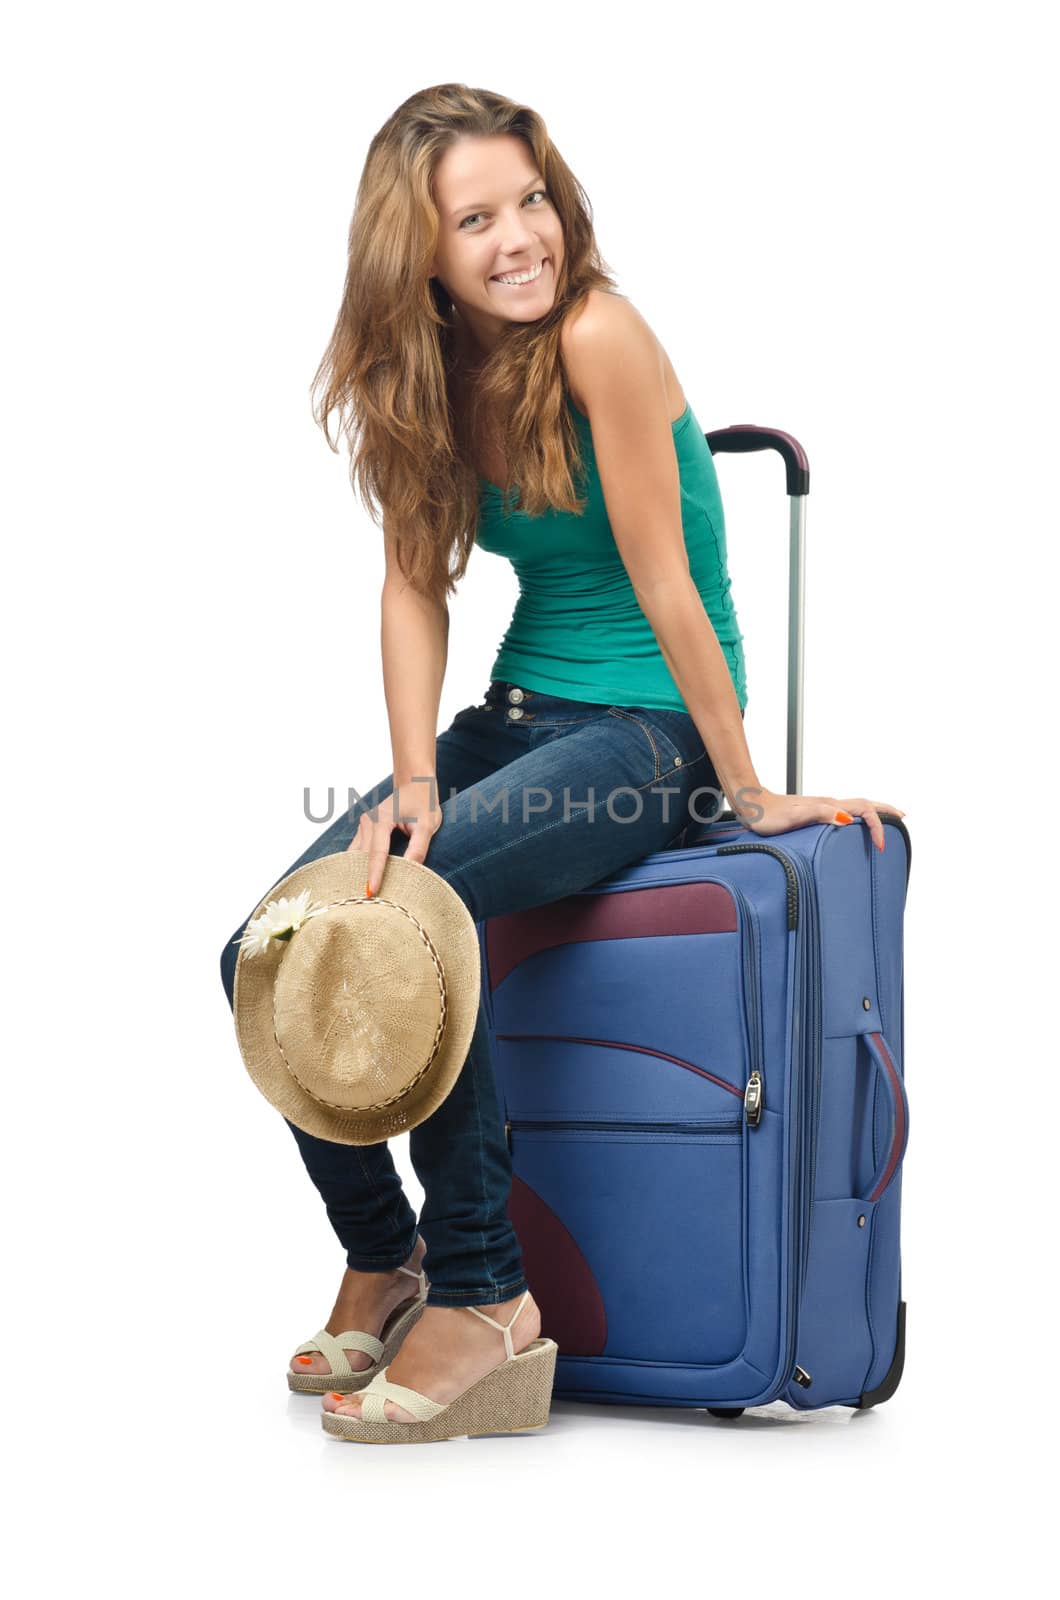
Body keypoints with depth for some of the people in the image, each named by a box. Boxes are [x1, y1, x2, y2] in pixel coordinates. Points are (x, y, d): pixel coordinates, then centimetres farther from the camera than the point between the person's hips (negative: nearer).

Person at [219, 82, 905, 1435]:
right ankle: (379, 1250, 13)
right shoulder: (427, 369, 3)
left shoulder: (597, 336, -18)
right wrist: (415, 783, -13)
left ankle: (479, 1292, -14)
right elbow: (415, 585, 0)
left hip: (648, 729, -7)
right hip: (519, 713, 7)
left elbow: (666, 587, -16)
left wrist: (748, 792, -10)